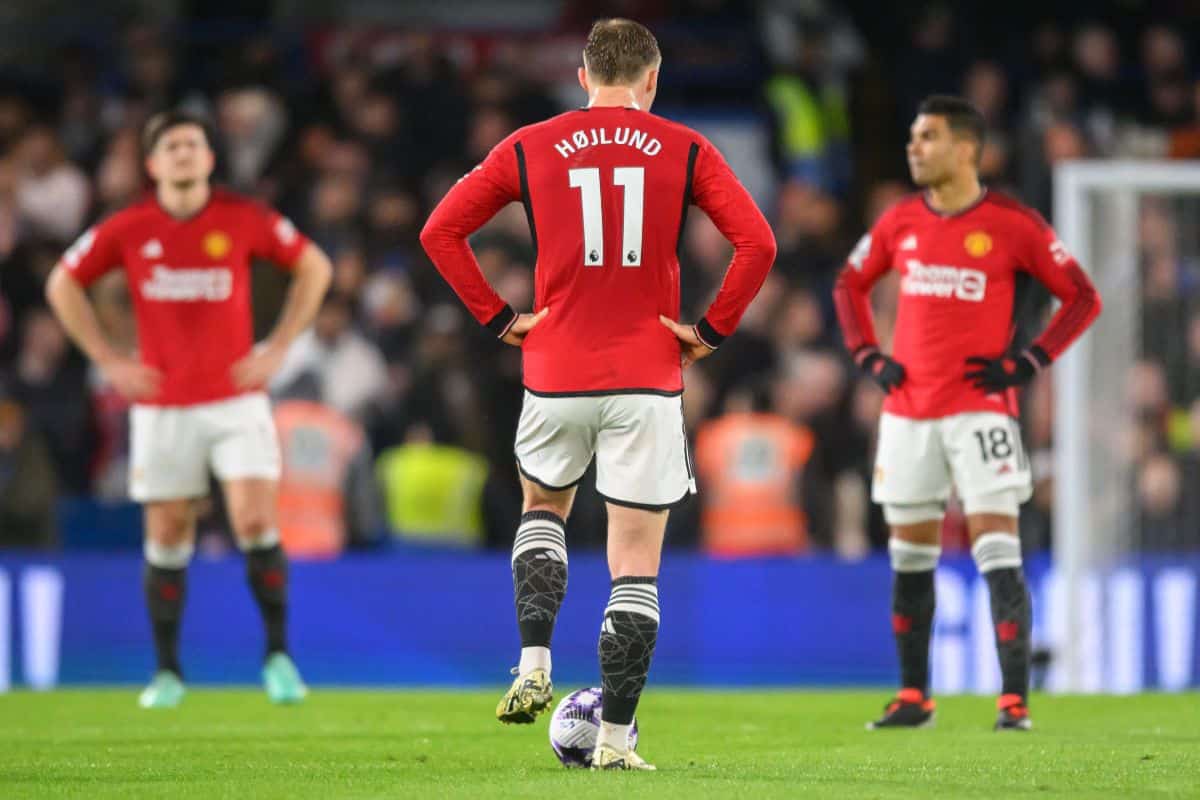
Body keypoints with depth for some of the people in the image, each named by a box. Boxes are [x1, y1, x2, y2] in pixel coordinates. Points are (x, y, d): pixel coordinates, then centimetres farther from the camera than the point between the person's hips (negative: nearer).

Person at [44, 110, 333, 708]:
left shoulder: (243, 221, -3)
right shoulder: (127, 230, -2)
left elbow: (313, 266, 9)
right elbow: (63, 285, 10)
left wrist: (277, 349, 3)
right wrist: (109, 361, 3)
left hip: (236, 399, -1)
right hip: (161, 406, 1)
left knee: (256, 521, -13)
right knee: (166, 536, 3)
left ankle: (278, 655, 0)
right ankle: (167, 673, 14)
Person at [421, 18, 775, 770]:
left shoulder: (528, 149, 4)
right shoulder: (685, 150, 0)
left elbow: (441, 231, 3)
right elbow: (758, 243, -8)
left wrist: (497, 316, 6)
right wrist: (712, 330, -1)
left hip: (556, 376, 2)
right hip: (648, 382, -2)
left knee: (542, 508, 28)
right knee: (636, 566, 3)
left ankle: (534, 667, 9)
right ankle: (615, 738, -1)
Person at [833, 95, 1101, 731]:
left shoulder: (1012, 224, -6)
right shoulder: (900, 222, 7)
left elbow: (1082, 298, 0)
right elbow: (850, 284, 23)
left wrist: (1027, 365, -8)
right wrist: (867, 356, 10)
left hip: (981, 410, -5)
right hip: (907, 411, 5)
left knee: (998, 555, -12)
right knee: (909, 558, 9)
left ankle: (1014, 701, -11)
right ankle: (913, 697, 19)